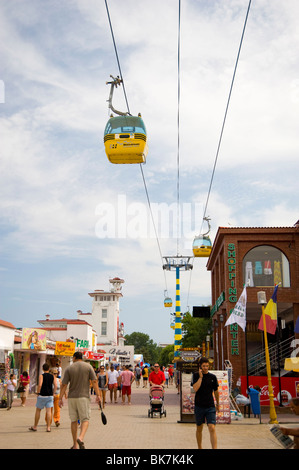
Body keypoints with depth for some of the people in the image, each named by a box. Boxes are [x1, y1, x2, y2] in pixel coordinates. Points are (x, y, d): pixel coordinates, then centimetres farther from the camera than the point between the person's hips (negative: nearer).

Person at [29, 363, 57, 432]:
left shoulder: (41, 376, -5)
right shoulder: (52, 376, 5)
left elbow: (40, 385, -18)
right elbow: (55, 385, -3)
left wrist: (38, 393, -7)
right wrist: (53, 393, 6)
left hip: (42, 395, -3)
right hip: (50, 395, 3)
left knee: (38, 410, 10)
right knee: (48, 411, 2)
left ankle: (35, 426, 18)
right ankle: (48, 427, -2)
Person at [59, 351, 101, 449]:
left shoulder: (69, 368, 2)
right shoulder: (88, 366, 1)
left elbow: (64, 385, -3)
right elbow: (94, 381, -5)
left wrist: (60, 398, 1)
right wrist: (98, 395, -3)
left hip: (72, 397, 2)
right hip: (83, 397, -2)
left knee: (74, 421, 11)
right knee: (85, 419, 2)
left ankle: (75, 445, 14)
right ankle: (81, 438, -24)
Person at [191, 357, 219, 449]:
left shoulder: (213, 377, 2)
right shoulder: (196, 375, -3)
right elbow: (195, 389, -18)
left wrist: (217, 404, 23)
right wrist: (200, 377, -19)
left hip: (210, 407, 0)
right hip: (199, 406, 0)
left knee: (212, 428, -12)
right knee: (199, 428, 14)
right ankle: (200, 447, 32)